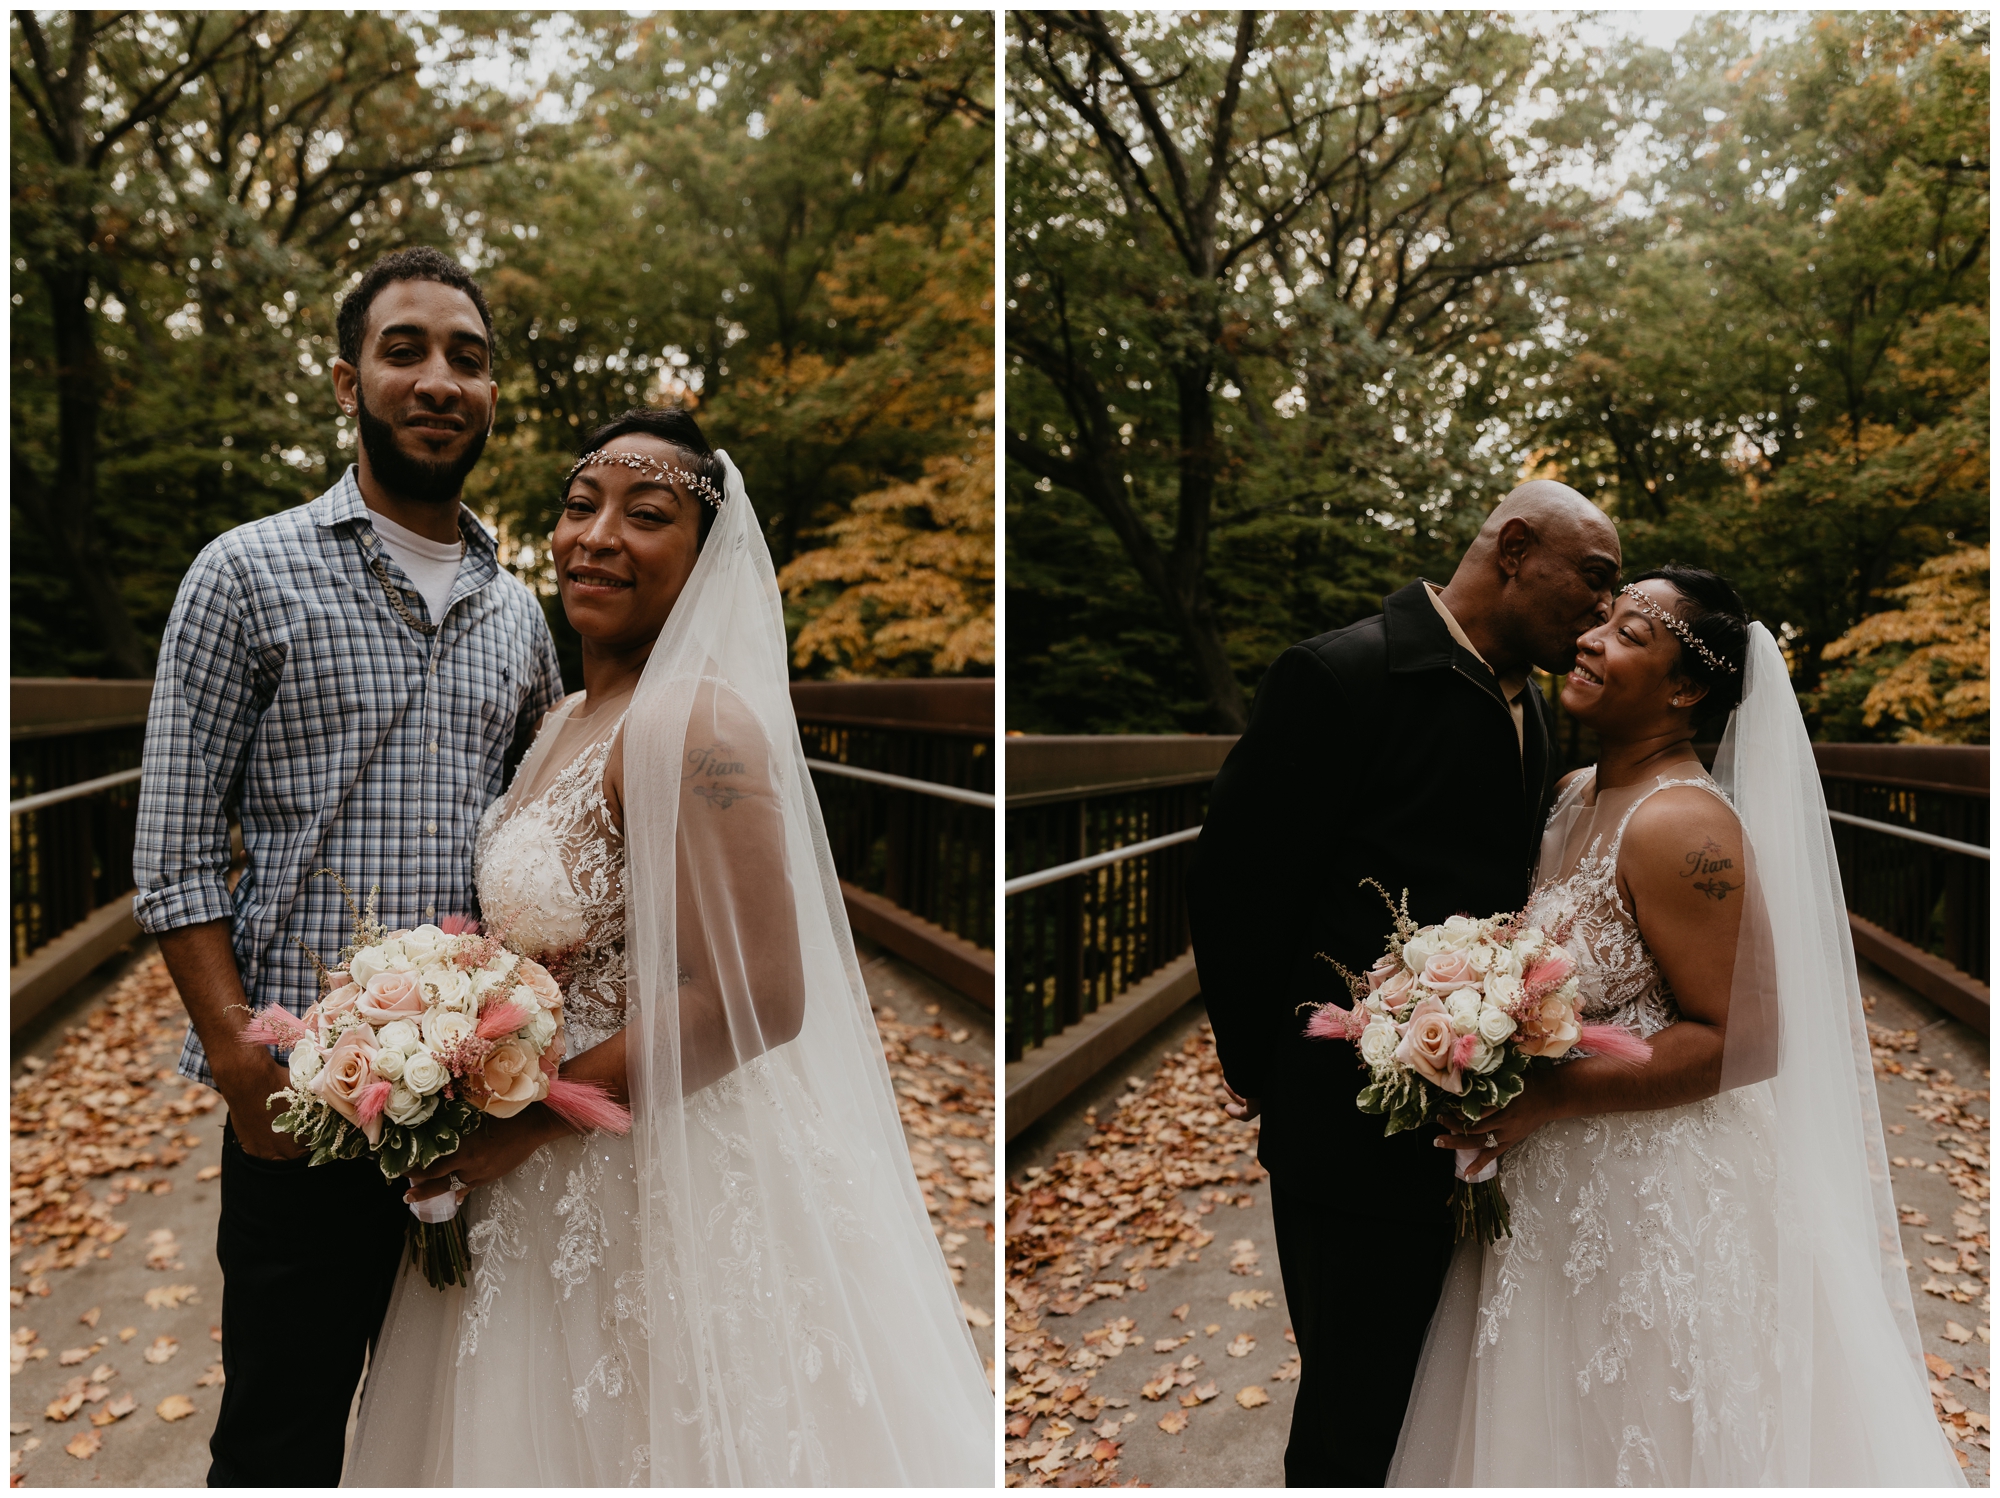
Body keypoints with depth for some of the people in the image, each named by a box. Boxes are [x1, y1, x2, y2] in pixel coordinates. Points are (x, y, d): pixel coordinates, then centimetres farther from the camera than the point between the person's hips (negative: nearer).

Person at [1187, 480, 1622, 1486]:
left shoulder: (1526, 706, 10)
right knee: (1357, 1417, 7)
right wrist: (1262, 1074, -4)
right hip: (1360, 1130, -8)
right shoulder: (1341, 675, -16)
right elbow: (1233, 887, -14)